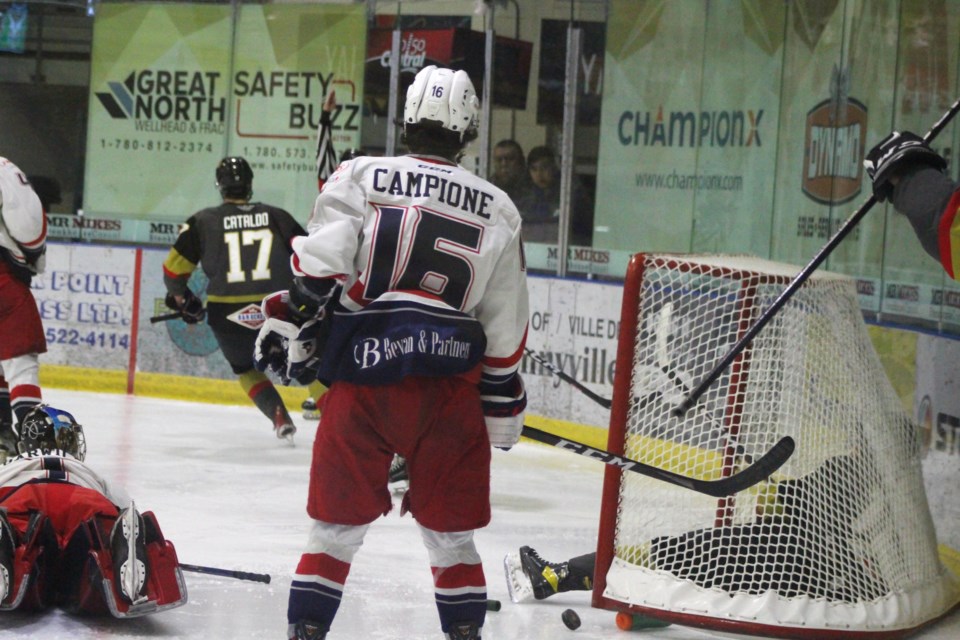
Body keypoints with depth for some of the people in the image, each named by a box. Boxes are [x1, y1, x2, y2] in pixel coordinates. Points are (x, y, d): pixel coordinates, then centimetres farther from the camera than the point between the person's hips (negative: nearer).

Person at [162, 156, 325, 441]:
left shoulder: (203, 221, 5)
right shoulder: (277, 217, 7)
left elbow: (174, 268, 5)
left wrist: (183, 299, 23)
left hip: (227, 316, 0)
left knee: (245, 367, 27)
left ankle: (279, 415, 7)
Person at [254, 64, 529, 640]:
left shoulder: (360, 177, 4)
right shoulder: (498, 210, 9)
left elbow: (318, 269, -8)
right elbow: (506, 330, 11)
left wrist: (290, 325, 3)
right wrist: (504, 404, 18)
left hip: (363, 377, -1)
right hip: (450, 382, 1)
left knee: (338, 521, 10)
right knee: (451, 528, 13)